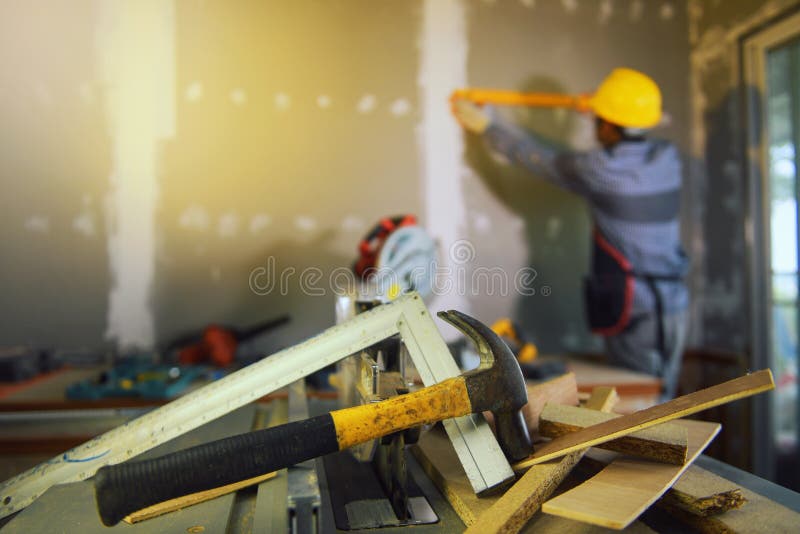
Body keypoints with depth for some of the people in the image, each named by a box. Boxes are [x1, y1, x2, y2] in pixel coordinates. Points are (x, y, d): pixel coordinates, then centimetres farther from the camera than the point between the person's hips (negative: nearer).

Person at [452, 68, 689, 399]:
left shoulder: (599, 170, -13)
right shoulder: (668, 158, 3)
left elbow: (539, 158, 1)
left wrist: (486, 125, 14)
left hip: (634, 313, -7)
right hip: (676, 307, 7)